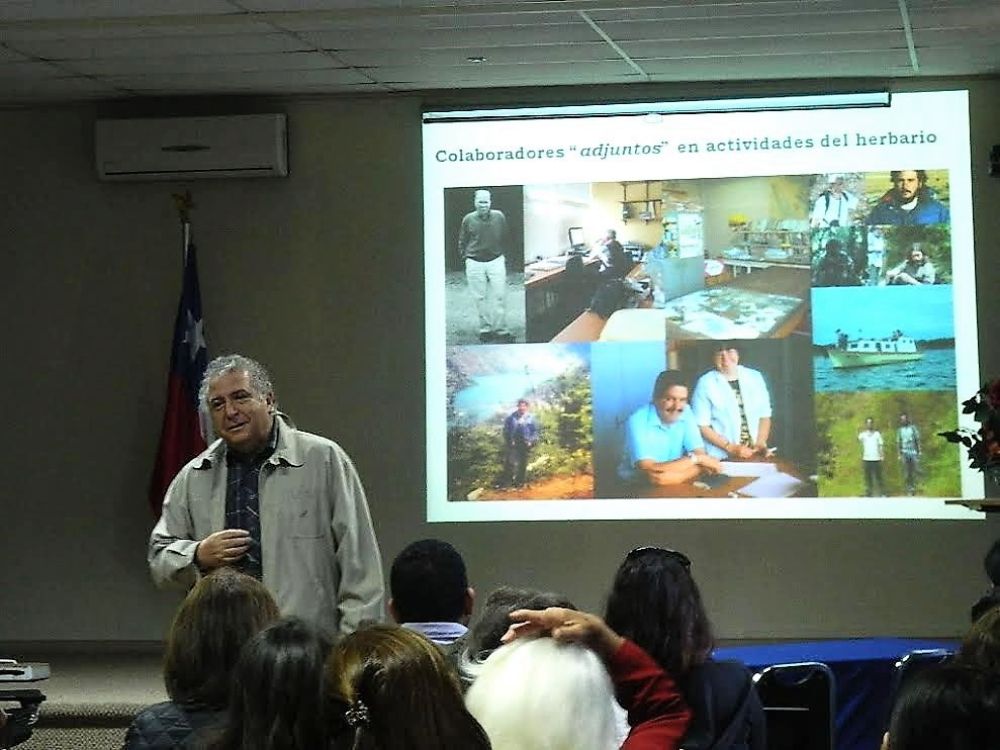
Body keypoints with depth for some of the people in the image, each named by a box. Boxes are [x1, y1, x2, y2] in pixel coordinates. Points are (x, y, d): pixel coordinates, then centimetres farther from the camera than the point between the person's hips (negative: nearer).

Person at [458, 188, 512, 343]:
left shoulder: (499, 217, -2)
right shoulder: (468, 219, -2)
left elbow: (505, 238, 11)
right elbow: (462, 242, 8)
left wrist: (502, 254, 10)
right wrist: (465, 258, 2)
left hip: (496, 261, 0)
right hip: (475, 263, 0)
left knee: (499, 297, -3)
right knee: (480, 298, 4)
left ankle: (501, 331, 2)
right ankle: (485, 330, 11)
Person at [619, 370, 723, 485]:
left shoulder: (685, 412, -2)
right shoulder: (637, 422, -18)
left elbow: (701, 455, -7)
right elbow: (650, 471, -25)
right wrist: (695, 458, -17)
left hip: (674, 485, 4)